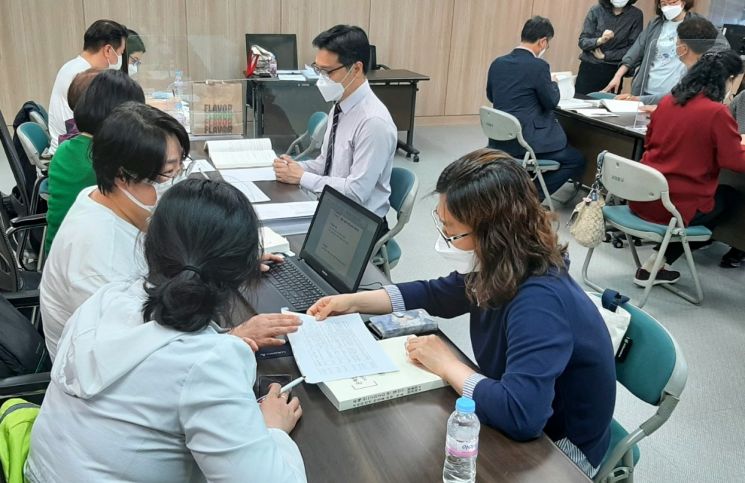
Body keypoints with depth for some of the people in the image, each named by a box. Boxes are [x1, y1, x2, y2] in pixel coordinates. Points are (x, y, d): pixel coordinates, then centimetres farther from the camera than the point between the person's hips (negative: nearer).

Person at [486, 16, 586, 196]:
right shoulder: (539, 66, -15)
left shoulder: (497, 63, 5)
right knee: (577, 161, 9)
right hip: (526, 140, -8)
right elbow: (552, 102, -6)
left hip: (500, 140, 8)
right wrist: (553, 83, 15)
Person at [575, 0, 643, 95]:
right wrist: (600, 40, -22)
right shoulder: (596, 10, -2)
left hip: (613, 71, 0)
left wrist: (605, 56, -9)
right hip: (589, 68, 0)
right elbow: (582, 41, -4)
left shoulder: (636, 15, -2)